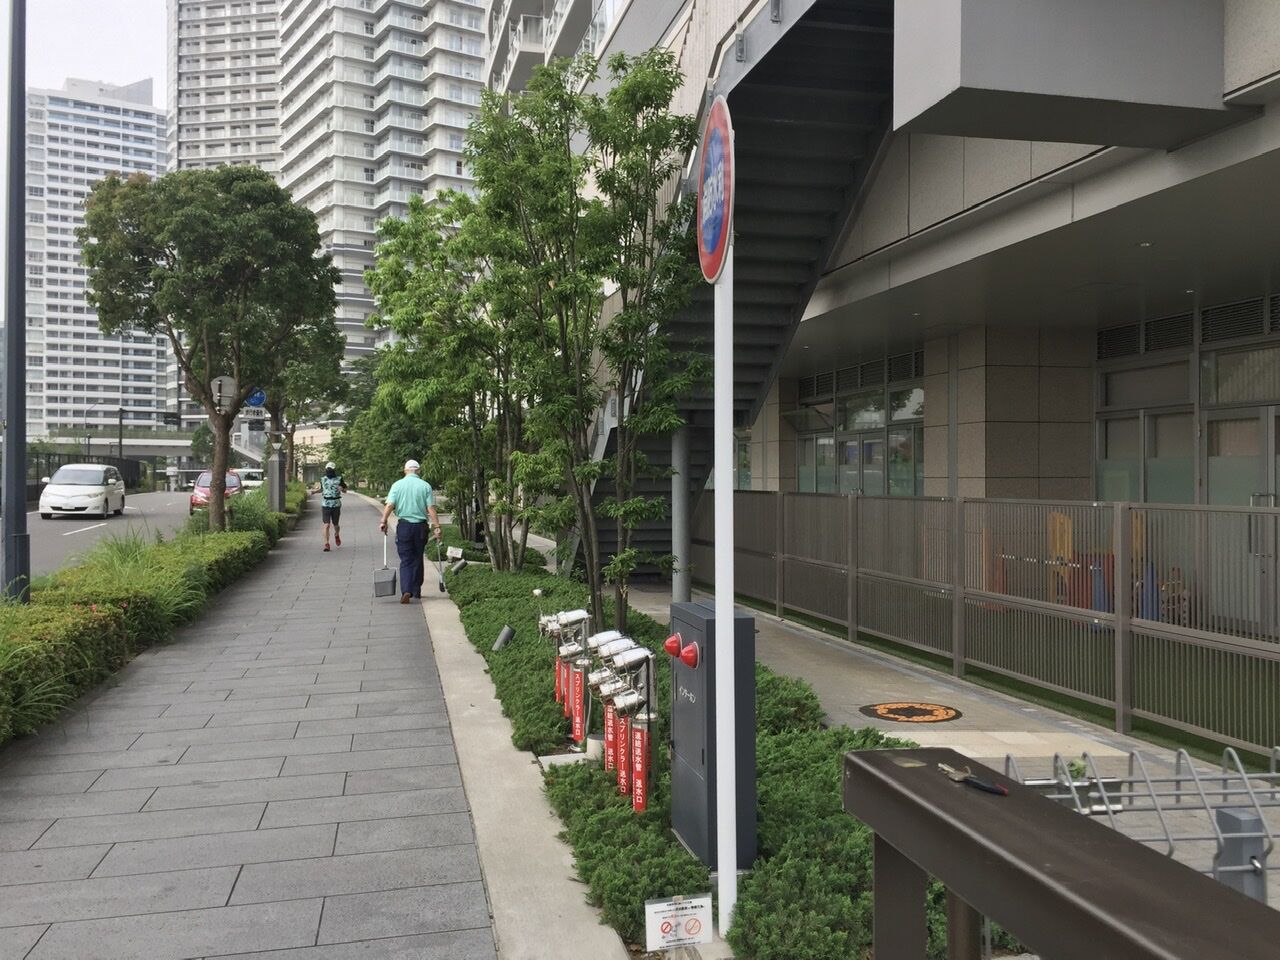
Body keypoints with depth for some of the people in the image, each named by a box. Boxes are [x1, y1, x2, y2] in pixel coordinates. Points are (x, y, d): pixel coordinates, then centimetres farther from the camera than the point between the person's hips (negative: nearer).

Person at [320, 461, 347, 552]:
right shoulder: (323, 479, 5)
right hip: (325, 505, 0)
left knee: (335, 525, 10)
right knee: (326, 525, -10)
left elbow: (345, 491, 7)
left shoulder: (339, 479, -1)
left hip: (336, 505, 0)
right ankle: (326, 545, -10)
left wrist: (342, 489, -17)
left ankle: (337, 535, 44)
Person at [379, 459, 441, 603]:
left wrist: (383, 521, -3)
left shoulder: (397, 485, 0)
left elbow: (389, 505, -9)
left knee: (406, 560, 2)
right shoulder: (425, 486, -1)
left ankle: (406, 591, -15)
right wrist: (437, 527, -3)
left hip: (404, 526, -1)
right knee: (418, 559, 14)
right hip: (421, 526, 1)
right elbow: (431, 508, -5)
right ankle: (416, 591, 20)